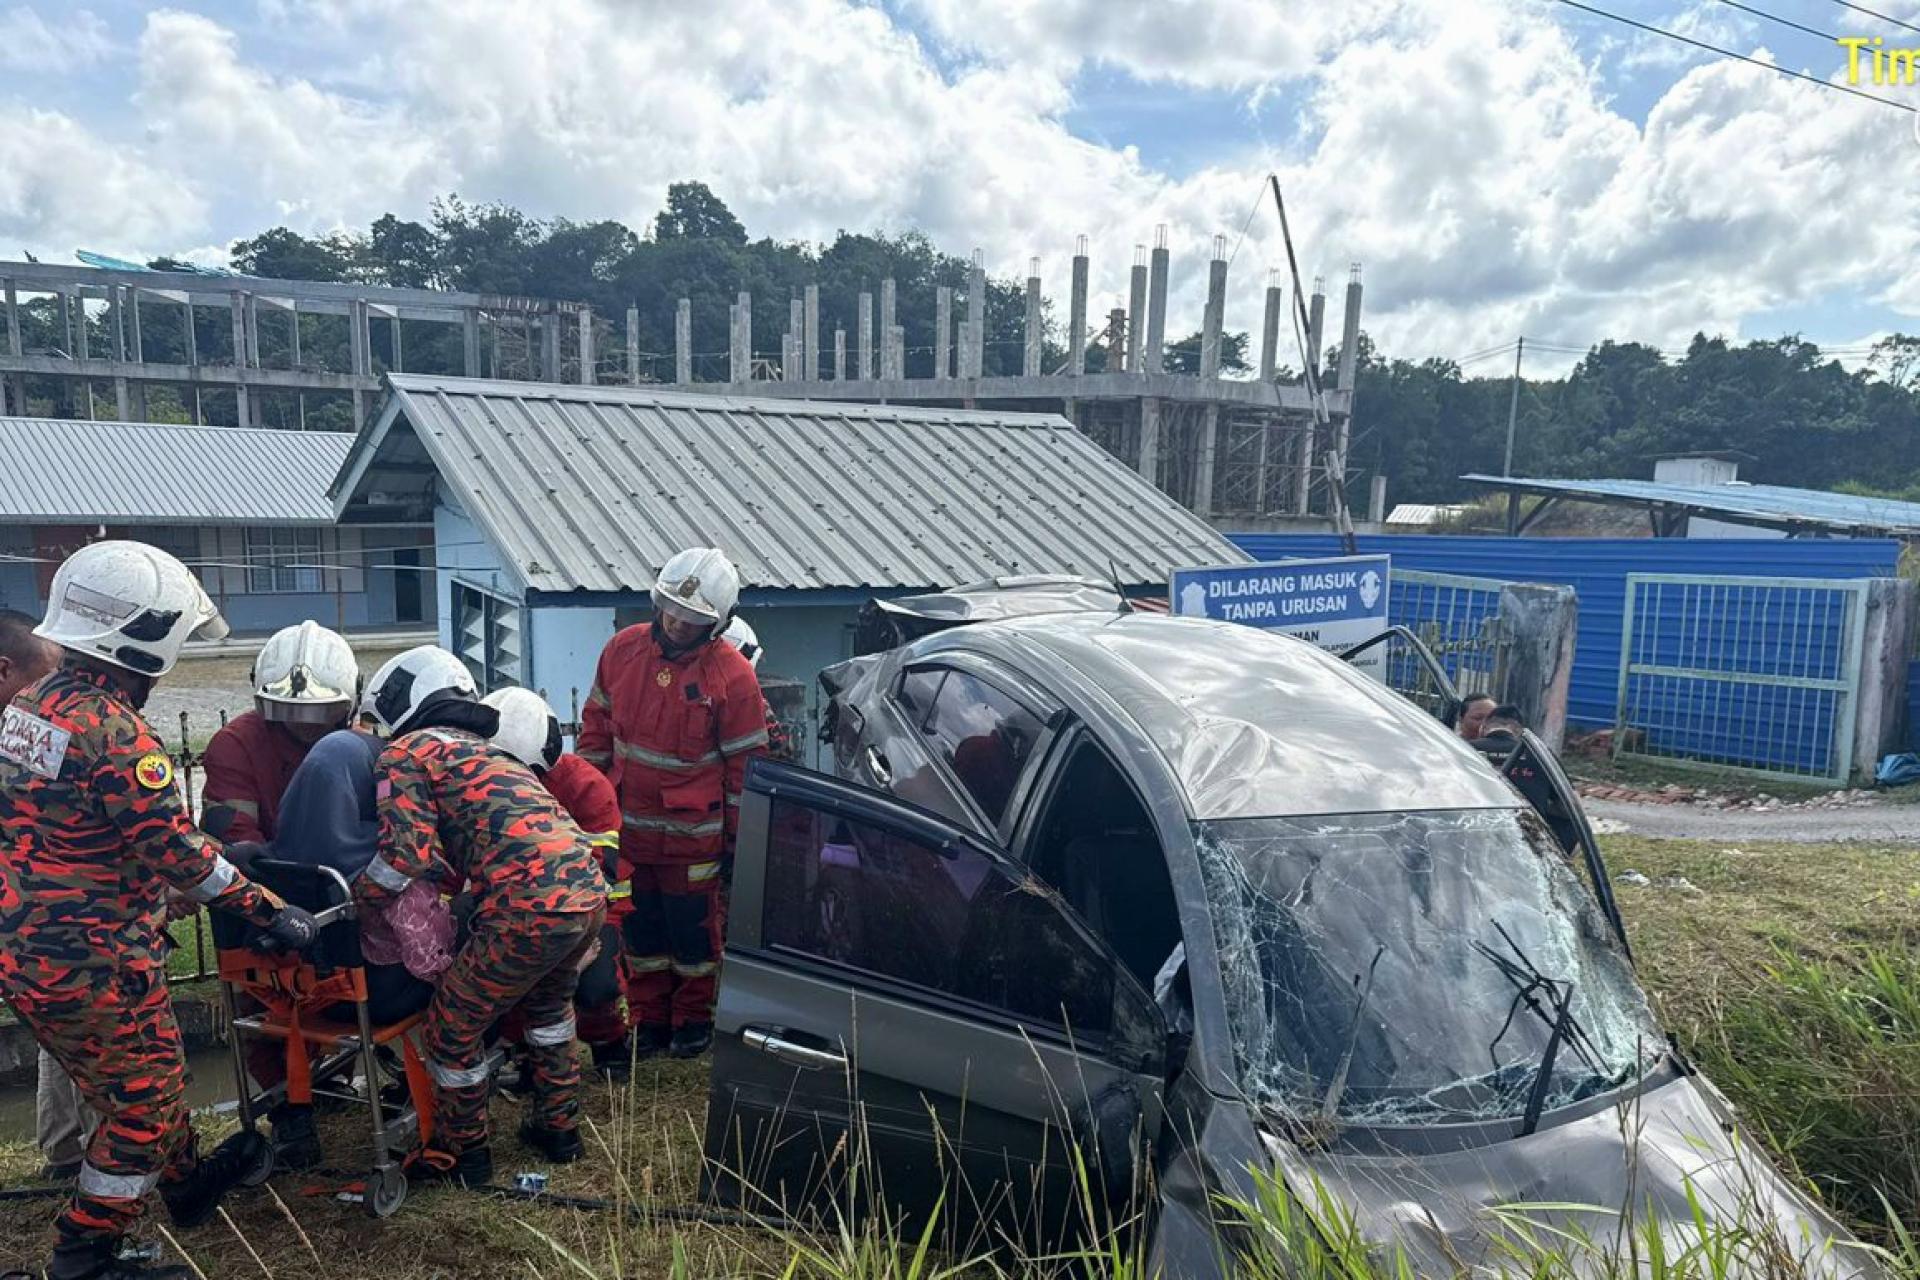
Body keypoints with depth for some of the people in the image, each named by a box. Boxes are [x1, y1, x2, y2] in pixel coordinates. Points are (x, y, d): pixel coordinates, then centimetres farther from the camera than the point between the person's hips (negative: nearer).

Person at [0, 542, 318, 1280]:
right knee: (144, 1102, 9)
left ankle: (188, 1185, 43)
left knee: (135, 1082, 25)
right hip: (91, 962, -9)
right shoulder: (115, 733, -23)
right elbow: (176, 852, -22)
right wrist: (272, 912, -13)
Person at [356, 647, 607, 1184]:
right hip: (589, 891, 8)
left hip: (530, 908, -8)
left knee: (454, 1027, 15)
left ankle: (460, 1155, 33)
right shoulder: (483, 749, 30)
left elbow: (408, 855, -7)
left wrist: (352, 898, 7)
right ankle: (558, 1127, 45)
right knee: (548, 1003, 35)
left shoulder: (404, 753, 5)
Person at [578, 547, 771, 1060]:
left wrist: (738, 836, -6)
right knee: (642, 929, 16)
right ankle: (649, 1019, 32)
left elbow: (745, 762, -9)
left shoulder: (731, 675, -16)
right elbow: (596, 728, 10)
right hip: (629, 825, 4)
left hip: (693, 833, -4)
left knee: (695, 930, 11)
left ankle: (694, 1019, 30)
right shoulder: (623, 649, -2)